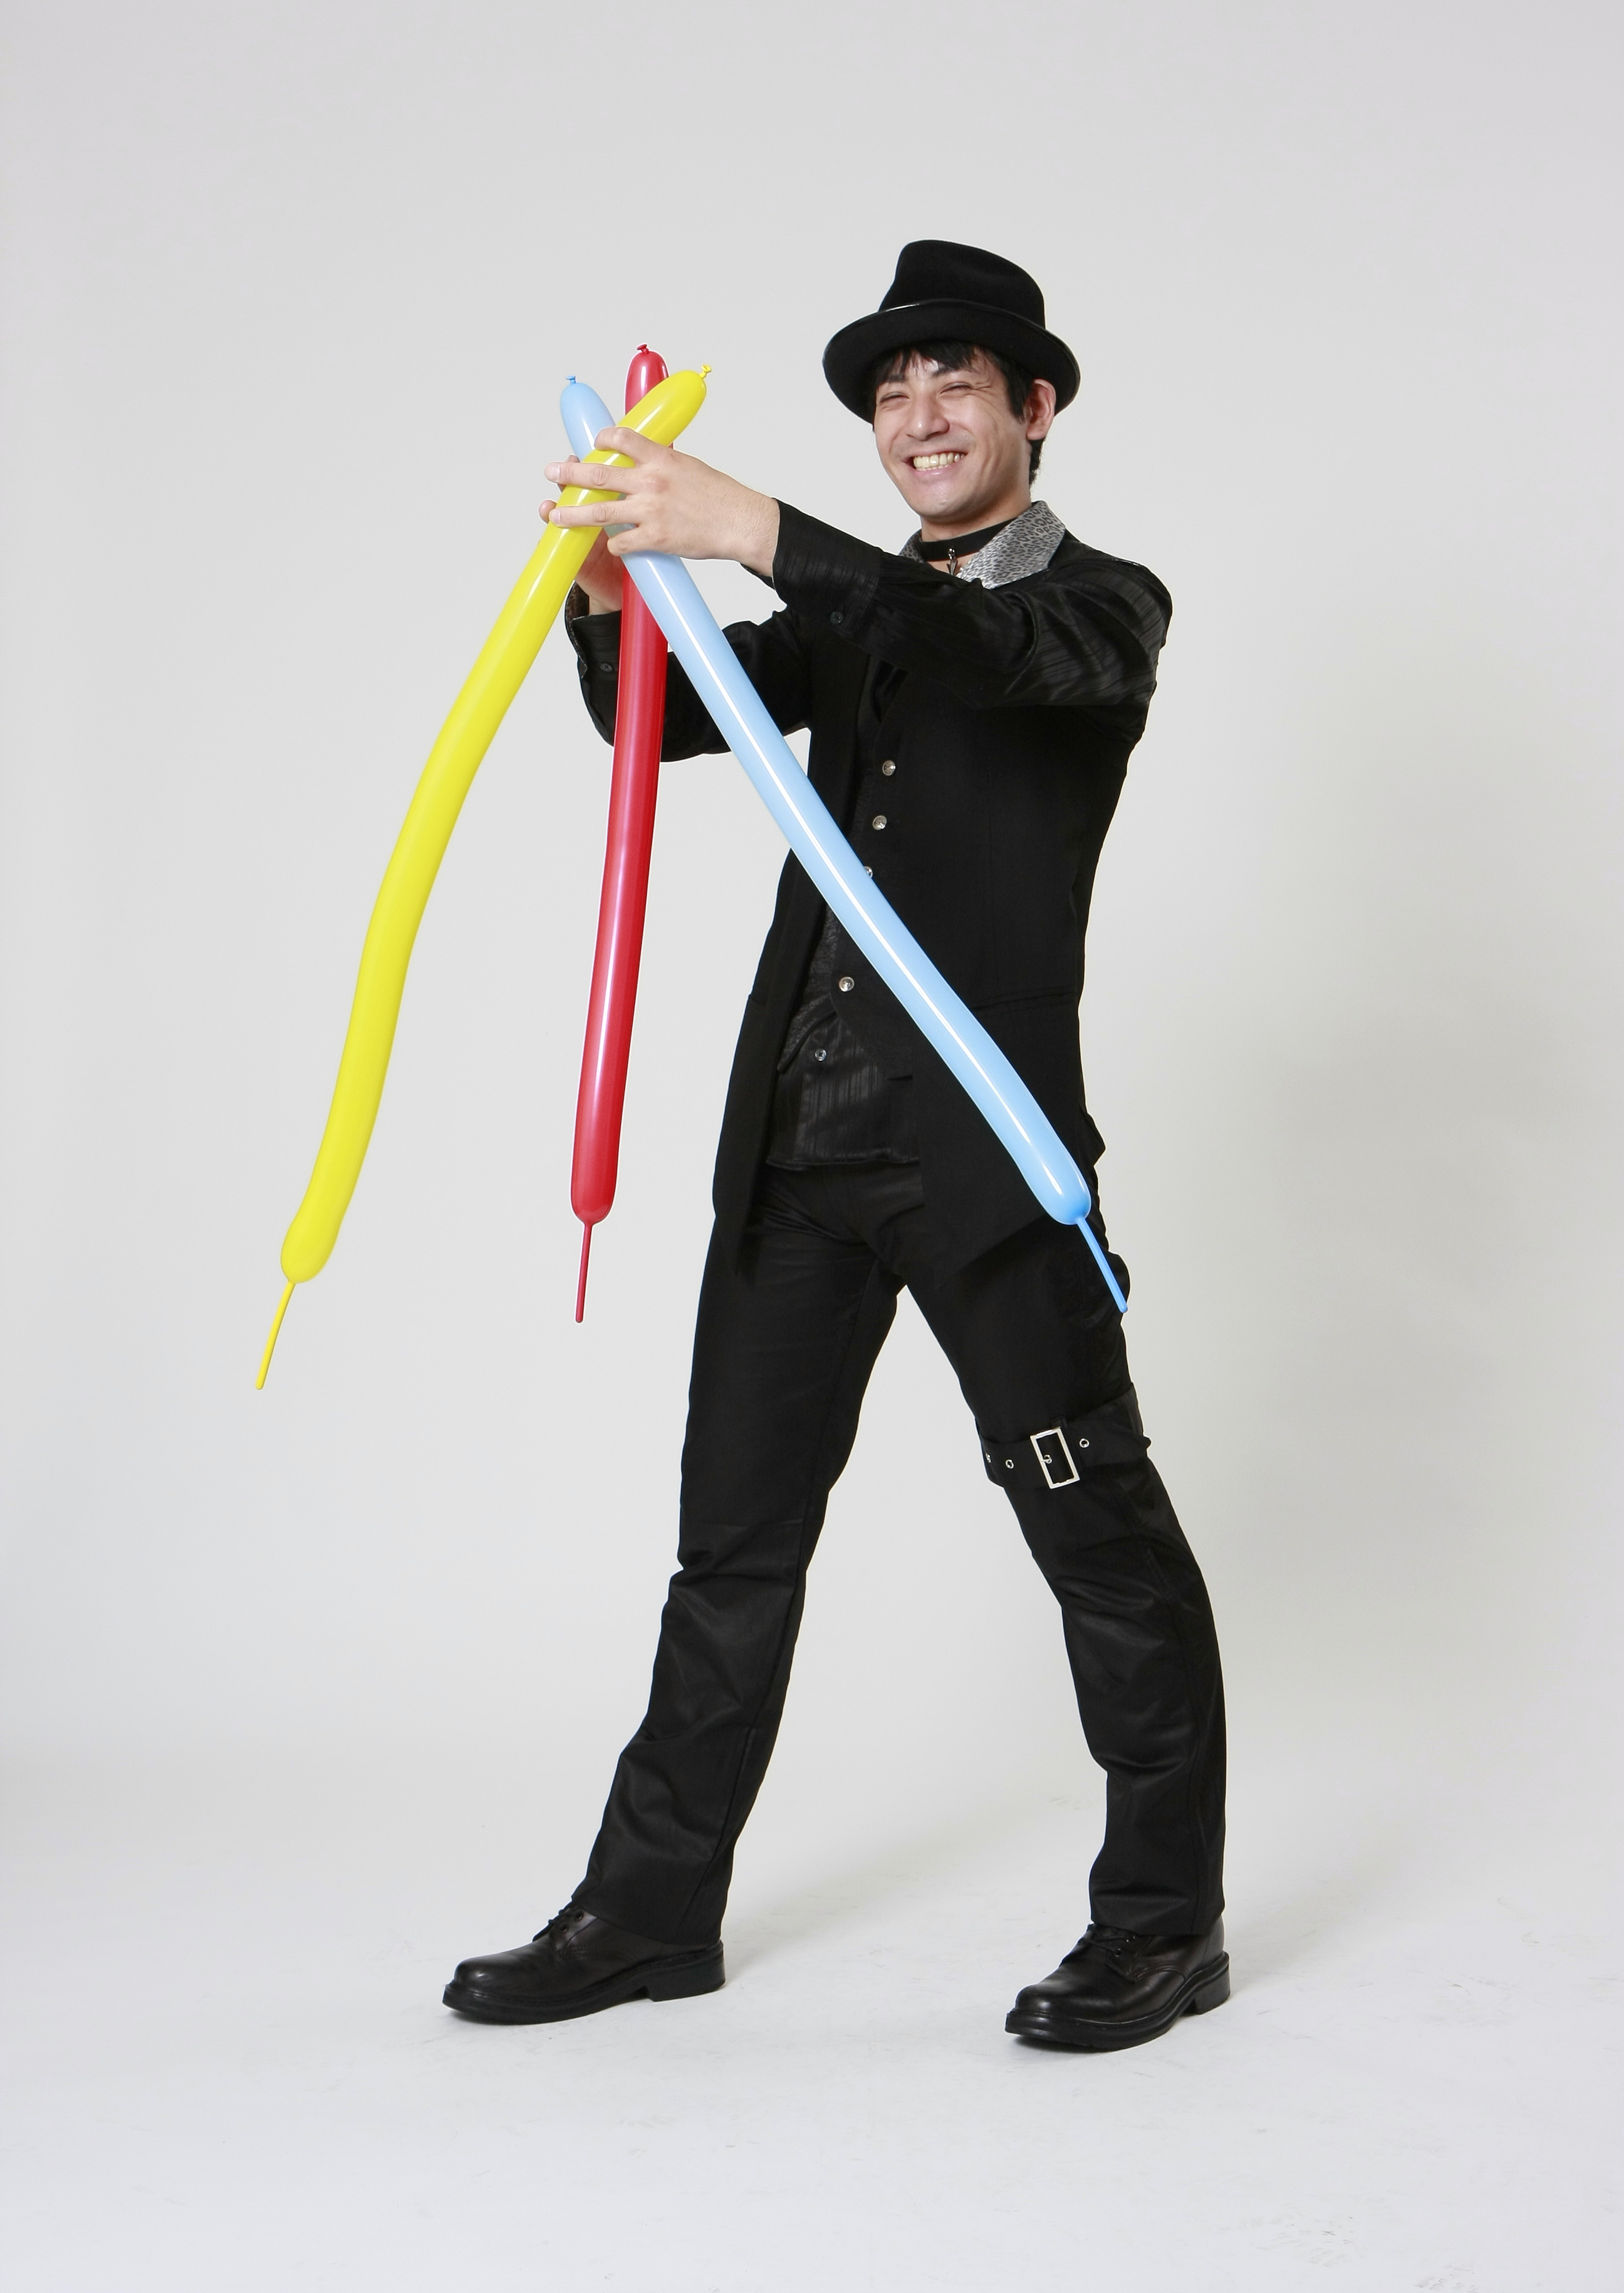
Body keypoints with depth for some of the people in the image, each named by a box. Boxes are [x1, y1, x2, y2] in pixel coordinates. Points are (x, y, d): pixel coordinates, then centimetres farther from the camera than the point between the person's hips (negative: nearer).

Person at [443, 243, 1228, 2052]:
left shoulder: (1101, 607, 2)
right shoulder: (852, 616, 19)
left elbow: (988, 652, -21)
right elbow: (663, 723, 9)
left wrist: (752, 533, -32)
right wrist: (613, 592, -12)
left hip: (985, 1146, -6)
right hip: (798, 1142, 6)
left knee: (1100, 1532, 1)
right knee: (736, 1531, 10)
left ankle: (1164, 1921, 13)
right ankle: (653, 1909, 20)